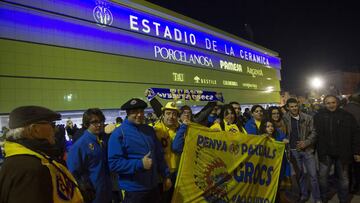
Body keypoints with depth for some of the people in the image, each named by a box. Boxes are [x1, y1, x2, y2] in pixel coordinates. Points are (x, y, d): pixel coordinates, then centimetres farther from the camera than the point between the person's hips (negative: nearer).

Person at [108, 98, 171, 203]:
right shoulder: (119, 133, -12)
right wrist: (140, 164, -23)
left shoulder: (149, 130, 6)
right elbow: (114, 163, -18)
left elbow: (159, 155, 12)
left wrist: (166, 176, 10)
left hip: (154, 187, 6)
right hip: (133, 190, -6)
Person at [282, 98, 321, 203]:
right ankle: (303, 195, 30)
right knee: (299, 174, 14)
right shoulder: (284, 119, -4)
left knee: (313, 174, 4)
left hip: (307, 149, 0)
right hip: (293, 150, 1)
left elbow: (313, 132, -2)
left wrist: (306, 142, -14)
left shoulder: (307, 118, -3)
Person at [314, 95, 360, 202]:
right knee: (323, 176, 12)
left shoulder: (347, 116, -4)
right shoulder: (319, 116, -4)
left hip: (342, 153, 0)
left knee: (343, 178, 16)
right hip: (325, 153, 0)